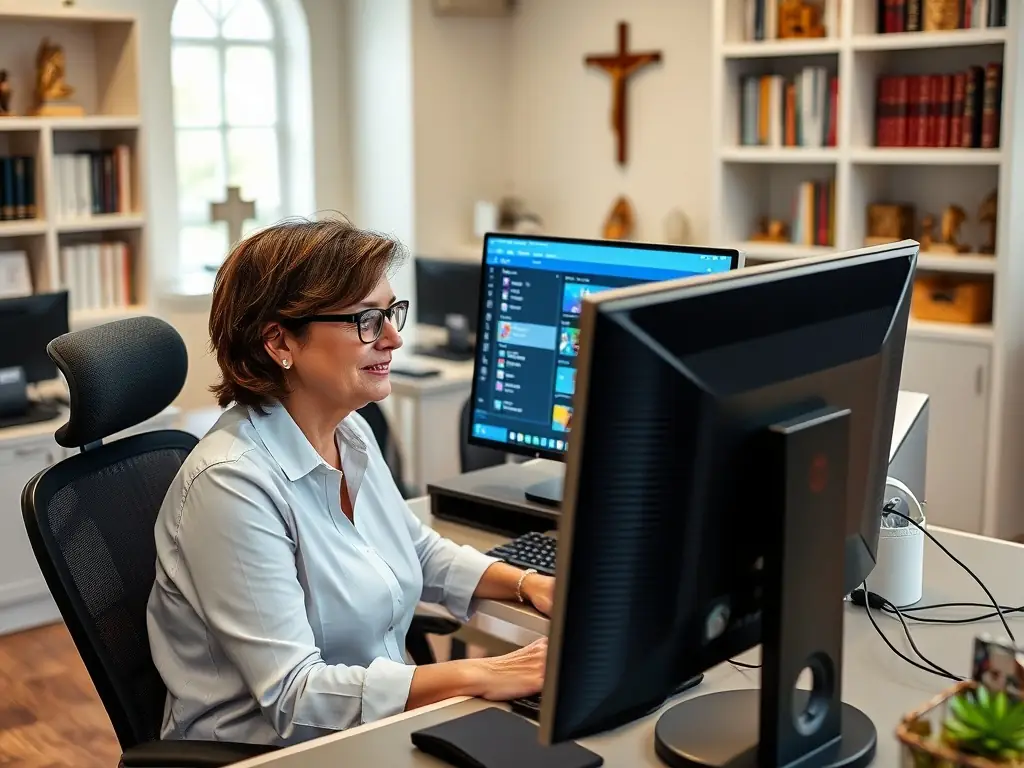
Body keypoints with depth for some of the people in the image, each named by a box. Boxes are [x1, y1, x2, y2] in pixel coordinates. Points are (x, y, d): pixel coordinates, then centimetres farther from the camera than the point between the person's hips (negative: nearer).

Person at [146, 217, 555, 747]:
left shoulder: (351, 433, 3)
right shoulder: (231, 484, -23)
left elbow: (422, 554, 19)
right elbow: (293, 694, -25)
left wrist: (528, 583, 3)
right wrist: (478, 676, -28)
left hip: (380, 723, 8)